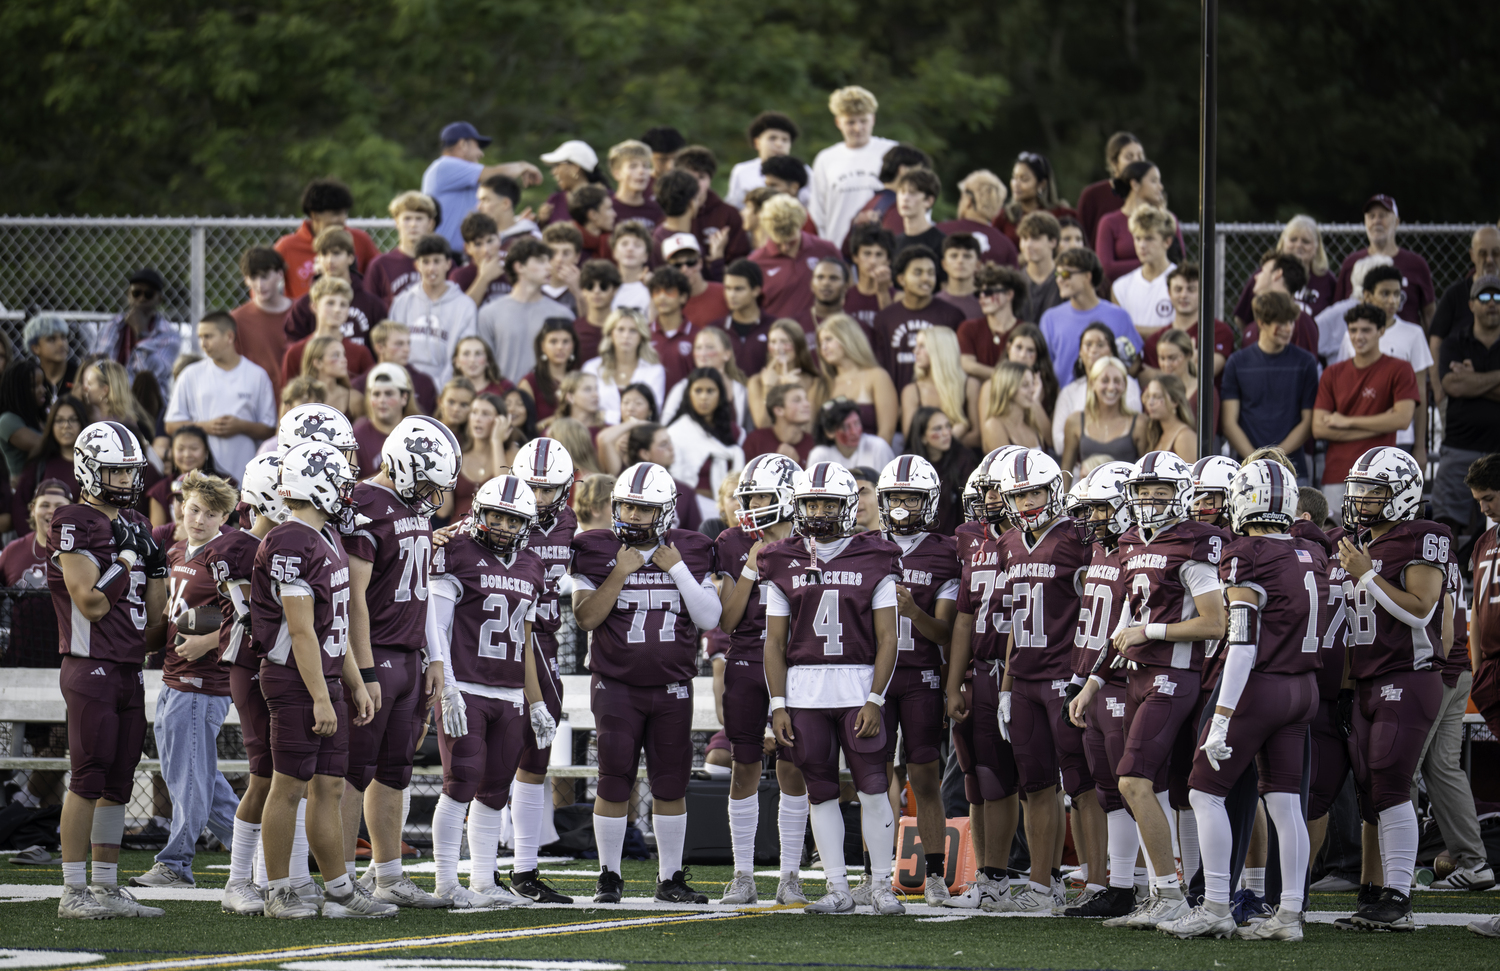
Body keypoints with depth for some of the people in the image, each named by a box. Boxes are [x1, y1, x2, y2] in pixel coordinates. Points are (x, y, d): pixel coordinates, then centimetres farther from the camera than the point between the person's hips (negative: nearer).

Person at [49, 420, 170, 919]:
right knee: (89, 780, -7)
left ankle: (107, 888, 13)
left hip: (129, 669, 8)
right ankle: (74, 892, -4)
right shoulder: (75, 526, -9)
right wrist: (130, 556, -11)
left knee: (118, 784, 8)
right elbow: (92, 604, -18)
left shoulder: (134, 526, 16)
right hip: (91, 668, -8)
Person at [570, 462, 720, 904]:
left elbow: (709, 618, -4)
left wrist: (678, 570, -11)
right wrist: (620, 574, -16)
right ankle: (609, 877, 6)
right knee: (615, 783, -4)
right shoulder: (598, 552, -1)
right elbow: (586, 617, -9)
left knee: (671, 785, 3)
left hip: (672, 689, 2)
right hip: (617, 686, -2)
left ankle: (670, 879, 13)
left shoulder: (689, 553, 3)